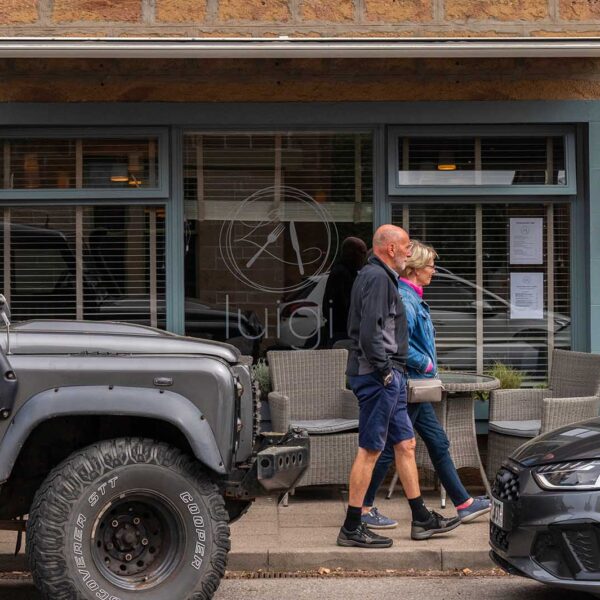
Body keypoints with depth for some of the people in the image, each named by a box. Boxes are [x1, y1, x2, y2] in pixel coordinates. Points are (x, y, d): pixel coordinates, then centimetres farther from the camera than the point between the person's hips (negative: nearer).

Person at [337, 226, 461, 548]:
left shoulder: (379, 276, 19)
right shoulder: (377, 277, -14)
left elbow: (357, 327, 23)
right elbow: (369, 331, -24)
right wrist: (384, 370, -18)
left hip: (389, 378, 11)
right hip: (378, 376, -11)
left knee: (405, 444, 14)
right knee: (370, 449, -6)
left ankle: (421, 519, 21)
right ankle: (351, 528, -1)